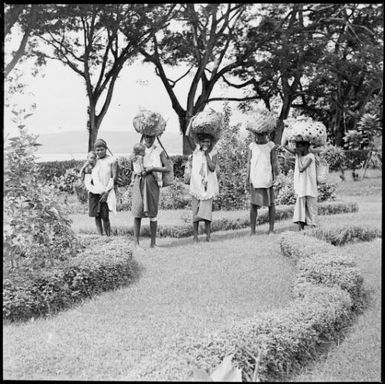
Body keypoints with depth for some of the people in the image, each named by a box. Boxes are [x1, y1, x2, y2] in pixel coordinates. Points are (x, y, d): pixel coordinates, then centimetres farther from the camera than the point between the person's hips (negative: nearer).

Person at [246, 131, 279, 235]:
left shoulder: (270, 145, 4)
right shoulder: (252, 146, 7)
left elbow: (274, 162, 4)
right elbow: (249, 163, 7)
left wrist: (275, 177, -3)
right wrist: (248, 179, 0)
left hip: (267, 179, 0)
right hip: (255, 179, 0)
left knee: (271, 203, 2)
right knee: (253, 204, -3)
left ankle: (271, 228, 11)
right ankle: (252, 229, 1)